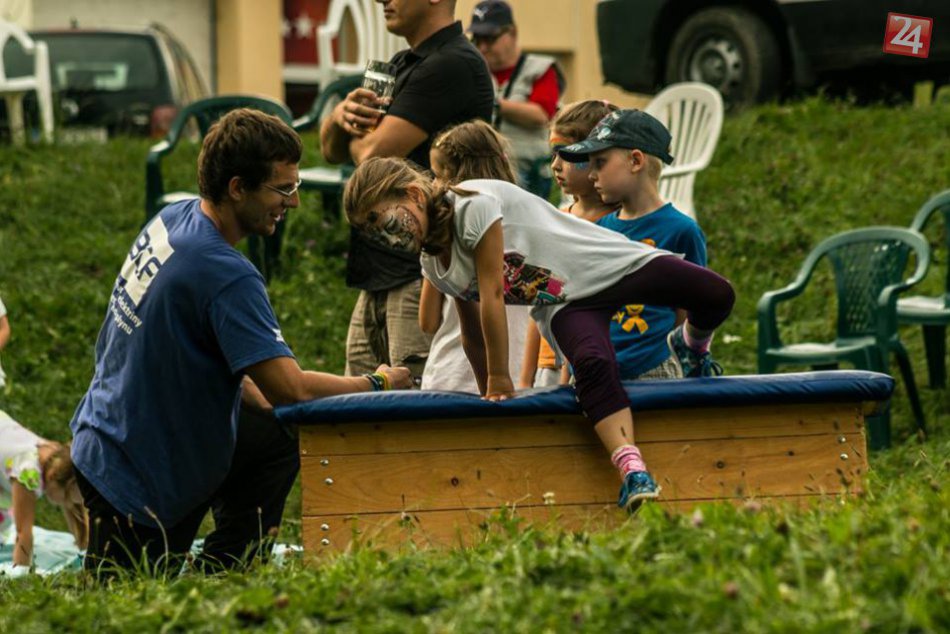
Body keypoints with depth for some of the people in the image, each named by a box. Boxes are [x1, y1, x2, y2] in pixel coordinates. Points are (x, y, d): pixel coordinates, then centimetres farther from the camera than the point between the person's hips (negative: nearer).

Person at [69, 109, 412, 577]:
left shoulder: (170, 221, 0)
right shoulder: (226, 276, -28)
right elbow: (290, 388, -28)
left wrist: (267, 403, 5)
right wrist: (378, 384, -11)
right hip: (132, 480, -9)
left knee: (280, 436, 12)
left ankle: (225, 571, 13)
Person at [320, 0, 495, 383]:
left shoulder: (453, 65, -13)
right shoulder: (403, 65, 19)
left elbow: (374, 155, -18)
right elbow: (331, 149, 20)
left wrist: (356, 129, 5)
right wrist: (341, 115, -3)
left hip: (424, 276, -10)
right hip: (379, 275, 10)